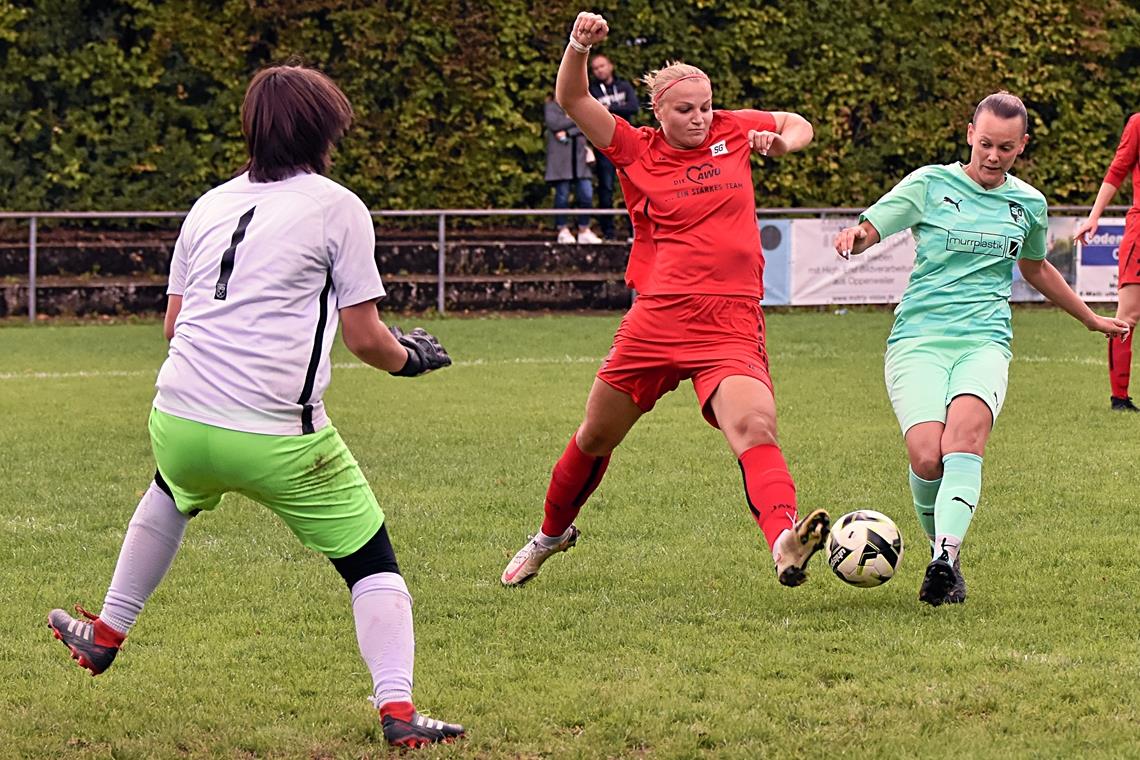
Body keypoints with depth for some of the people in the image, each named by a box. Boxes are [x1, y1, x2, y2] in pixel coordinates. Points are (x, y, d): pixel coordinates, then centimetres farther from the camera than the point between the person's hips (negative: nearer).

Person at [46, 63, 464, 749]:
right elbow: (365, 337, -2)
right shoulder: (339, 207, 1)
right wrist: (408, 357, 19)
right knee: (371, 561, 8)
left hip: (179, 421, 5)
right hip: (277, 438, -5)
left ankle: (105, 636, 44)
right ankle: (398, 710, -6)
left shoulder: (211, 204, 15)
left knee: (172, 494, 38)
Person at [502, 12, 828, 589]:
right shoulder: (637, 151, 4)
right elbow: (572, 99, -4)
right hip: (656, 320, 1)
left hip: (731, 325, -1)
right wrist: (579, 46, -22)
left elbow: (798, 125, 27)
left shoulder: (733, 131, 9)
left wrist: (782, 142, 3)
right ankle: (553, 532, 42)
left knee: (754, 430, -26)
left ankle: (786, 544, -48)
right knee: (595, 437, 15)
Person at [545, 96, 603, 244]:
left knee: (586, 193, -2)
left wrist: (567, 131, -11)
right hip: (560, 158, -4)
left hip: (579, 157, 4)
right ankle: (563, 231, 4)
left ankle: (584, 230, 6)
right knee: (562, 194, -4)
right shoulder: (552, 106, 6)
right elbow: (553, 123, -12)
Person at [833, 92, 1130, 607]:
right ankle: (942, 551, 2)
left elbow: (1036, 270, 35)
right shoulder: (930, 185, 5)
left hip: (985, 342, 2)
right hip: (918, 338, -1)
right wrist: (853, 237, -23)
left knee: (965, 431, -32)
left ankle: (944, 559, -45)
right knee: (926, 457, -25)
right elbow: (865, 232, 2)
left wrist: (1091, 319, 47)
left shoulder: (1029, 203, 16)